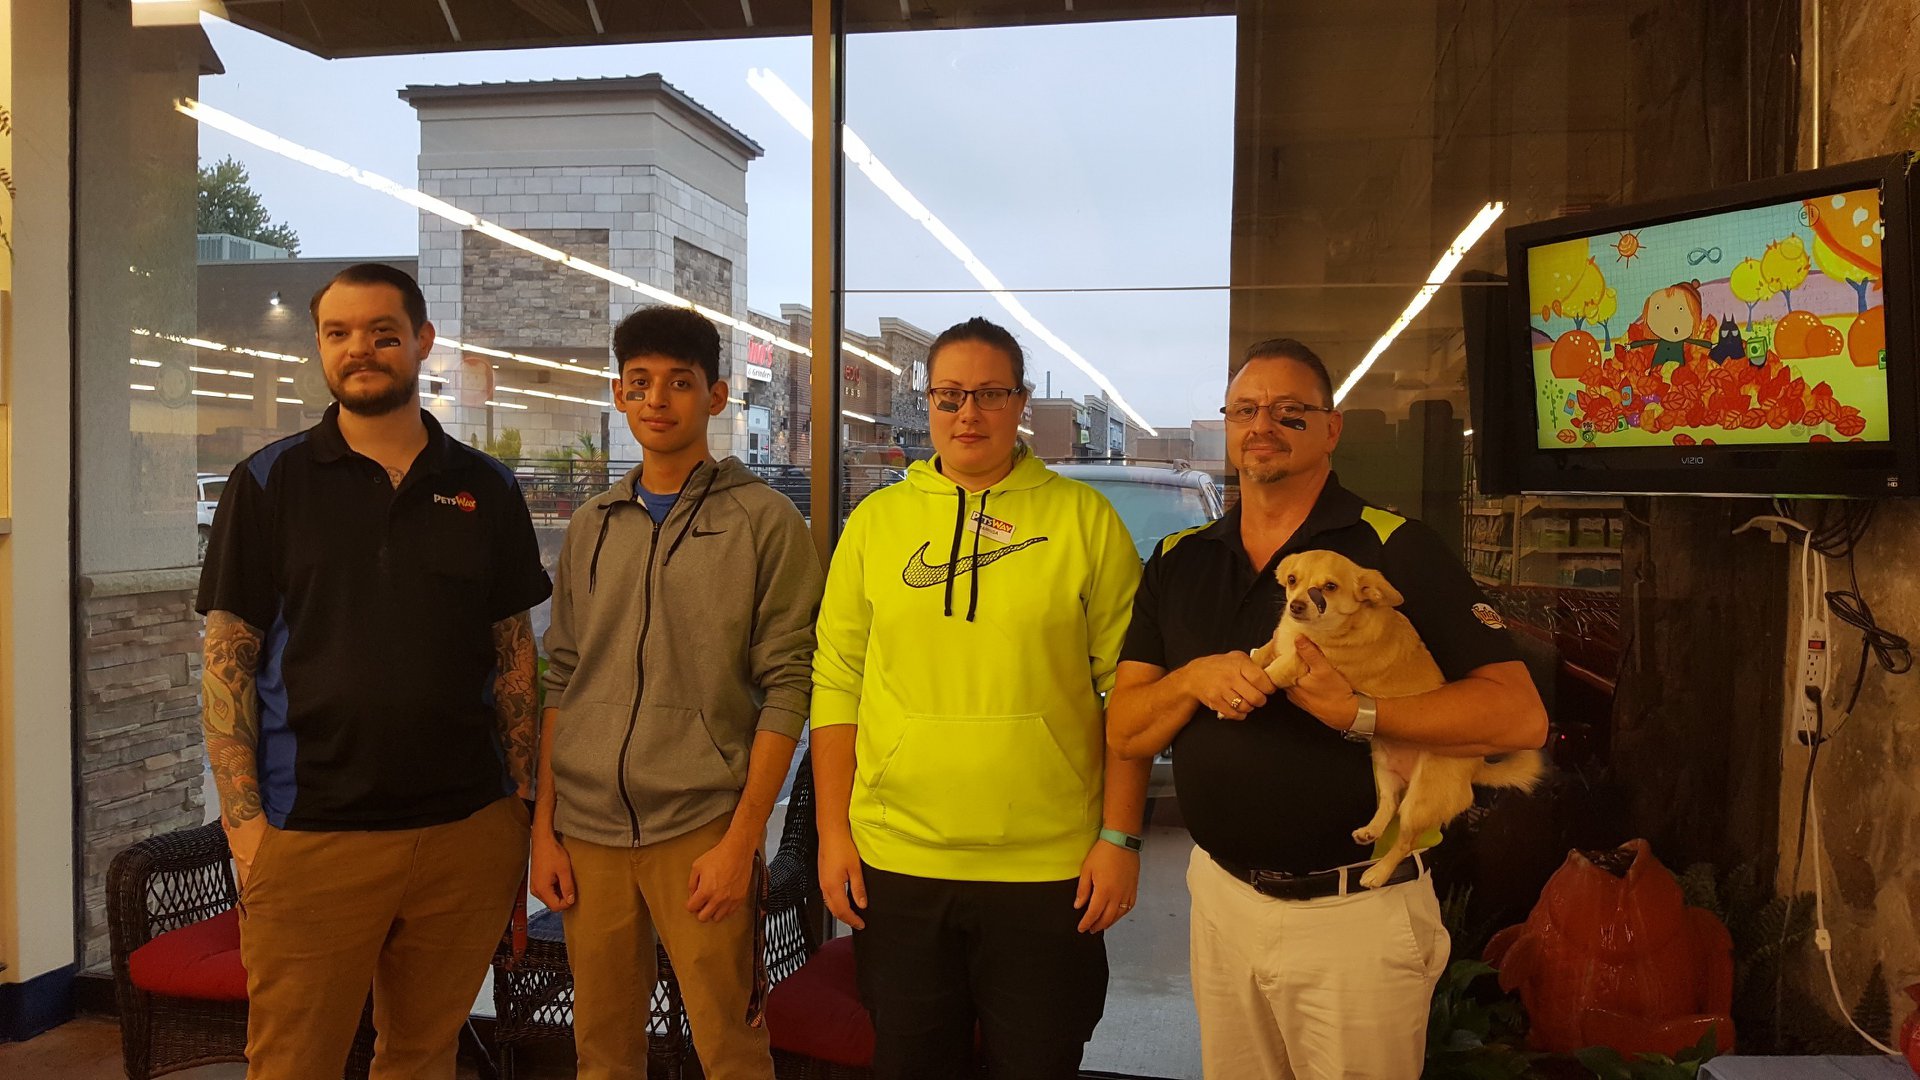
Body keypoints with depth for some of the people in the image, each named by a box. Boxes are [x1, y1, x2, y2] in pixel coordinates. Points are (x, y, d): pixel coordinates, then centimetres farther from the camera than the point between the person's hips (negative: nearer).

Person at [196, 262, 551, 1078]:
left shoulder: (485, 489, 6)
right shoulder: (268, 483, 1)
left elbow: (513, 654, 9)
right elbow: (226, 660, 0)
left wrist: (523, 799, 5)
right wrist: (244, 819, -7)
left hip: (468, 831, 2)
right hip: (310, 836, -1)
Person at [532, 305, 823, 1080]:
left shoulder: (766, 523, -3)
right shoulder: (591, 527, 11)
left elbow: (785, 690, -7)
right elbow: (560, 684, 13)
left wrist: (740, 841, -12)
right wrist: (543, 829, 8)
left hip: (699, 829, -4)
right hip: (586, 830, 4)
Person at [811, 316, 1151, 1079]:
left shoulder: (1084, 518, -2)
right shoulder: (875, 520, 5)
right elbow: (836, 684, 5)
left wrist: (1121, 837, -5)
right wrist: (833, 830, 2)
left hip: (1050, 871, -2)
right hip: (895, 864, 2)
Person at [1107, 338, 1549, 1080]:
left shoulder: (1397, 551, -9)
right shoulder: (1178, 562, 5)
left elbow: (1520, 717, -15)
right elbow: (1125, 731, 3)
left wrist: (1357, 713, -26)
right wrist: (1194, 680, -17)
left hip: (1357, 909, -4)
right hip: (1222, 898, 4)